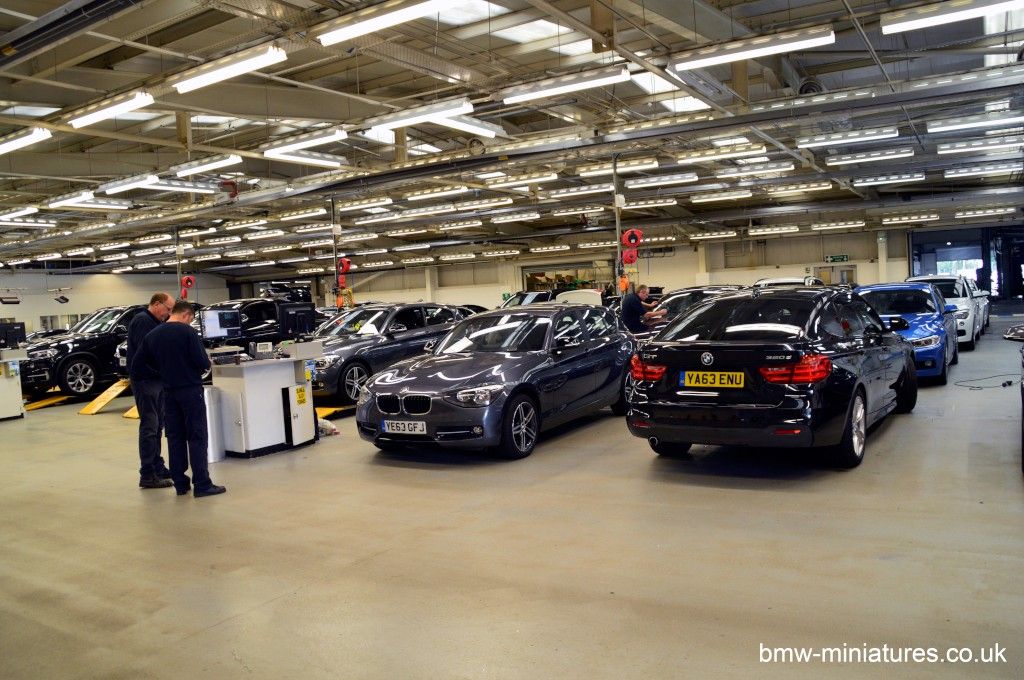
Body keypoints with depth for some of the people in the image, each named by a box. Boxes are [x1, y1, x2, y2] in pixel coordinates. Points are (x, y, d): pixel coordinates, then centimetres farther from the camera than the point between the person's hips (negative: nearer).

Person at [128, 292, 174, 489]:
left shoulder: (155, 322, 18)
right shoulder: (142, 321, -13)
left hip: (156, 380, 10)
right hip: (144, 381, -10)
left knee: (157, 426, 15)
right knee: (149, 427, -8)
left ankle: (158, 467, 24)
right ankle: (147, 476, -4)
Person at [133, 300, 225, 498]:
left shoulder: (152, 335, 6)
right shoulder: (188, 332, -12)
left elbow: (139, 361, 11)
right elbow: (202, 361, -16)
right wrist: (206, 365, 6)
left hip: (169, 392, 6)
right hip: (190, 389, -6)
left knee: (175, 437, 11)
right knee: (197, 437, -2)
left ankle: (180, 483, 15)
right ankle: (202, 484, -3)